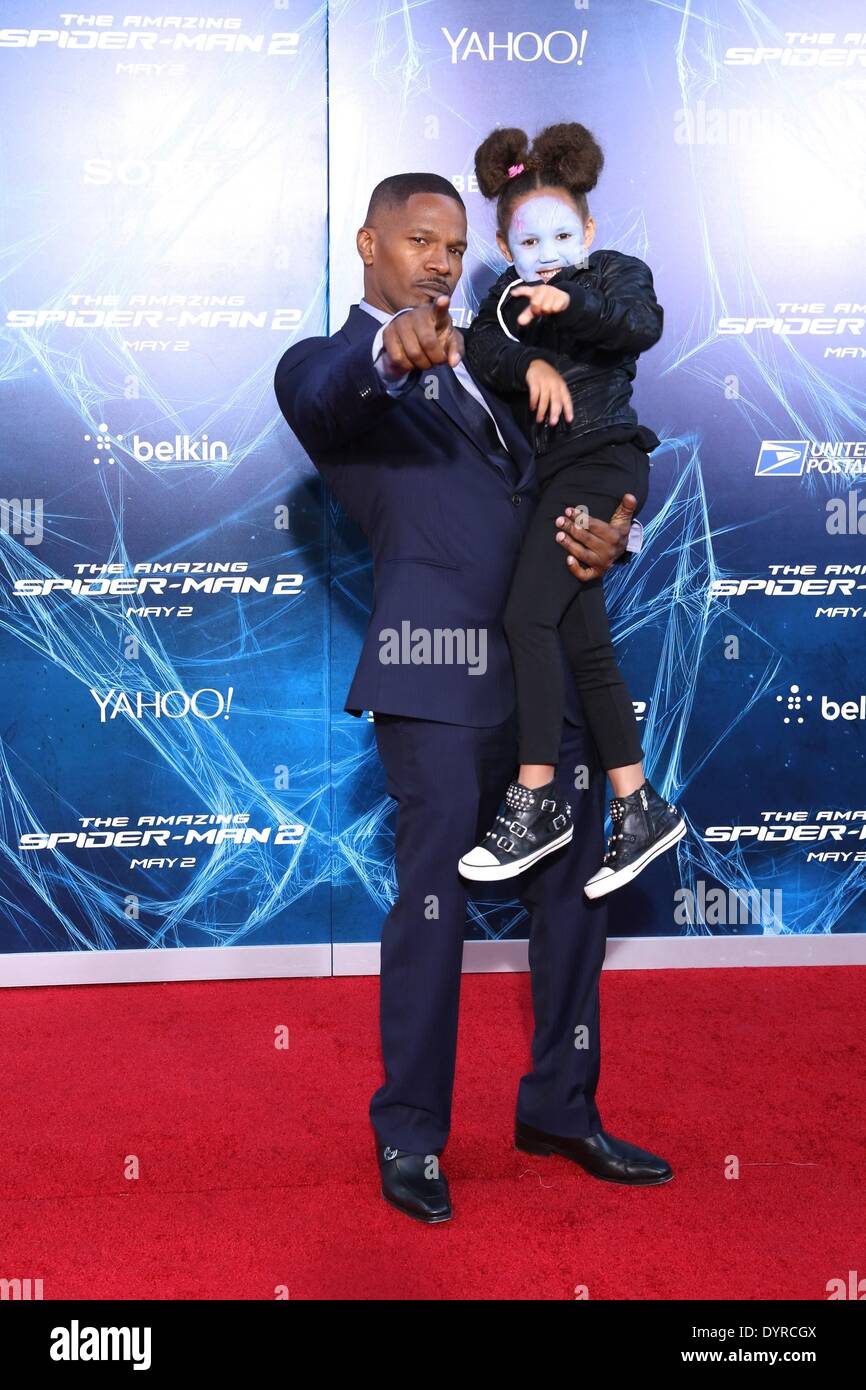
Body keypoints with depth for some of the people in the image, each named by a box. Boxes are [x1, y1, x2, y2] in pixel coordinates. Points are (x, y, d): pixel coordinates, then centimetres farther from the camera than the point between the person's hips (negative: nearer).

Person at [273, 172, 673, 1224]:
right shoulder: (334, 366, 6)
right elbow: (314, 392, -21)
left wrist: (615, 533, 1)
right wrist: (389, 348, -44)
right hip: (443, 664, -7)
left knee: (572, 888, 10)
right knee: (435, 897, -3)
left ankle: (560, 1109, 25)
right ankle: (410, 1137, 12)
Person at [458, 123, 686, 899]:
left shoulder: (618, 271, 4)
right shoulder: (508, 293, 17)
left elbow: (642, 324, -18)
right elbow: (483, 350, -2)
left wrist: (572, 302, -33)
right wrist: (530, 364, -21)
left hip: (601, 458, -7)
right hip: (555, 471, 7)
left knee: (529, 615, -19)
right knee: (585, 645, 5)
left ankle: (535, 801, -15)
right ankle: (640, 811, 11)